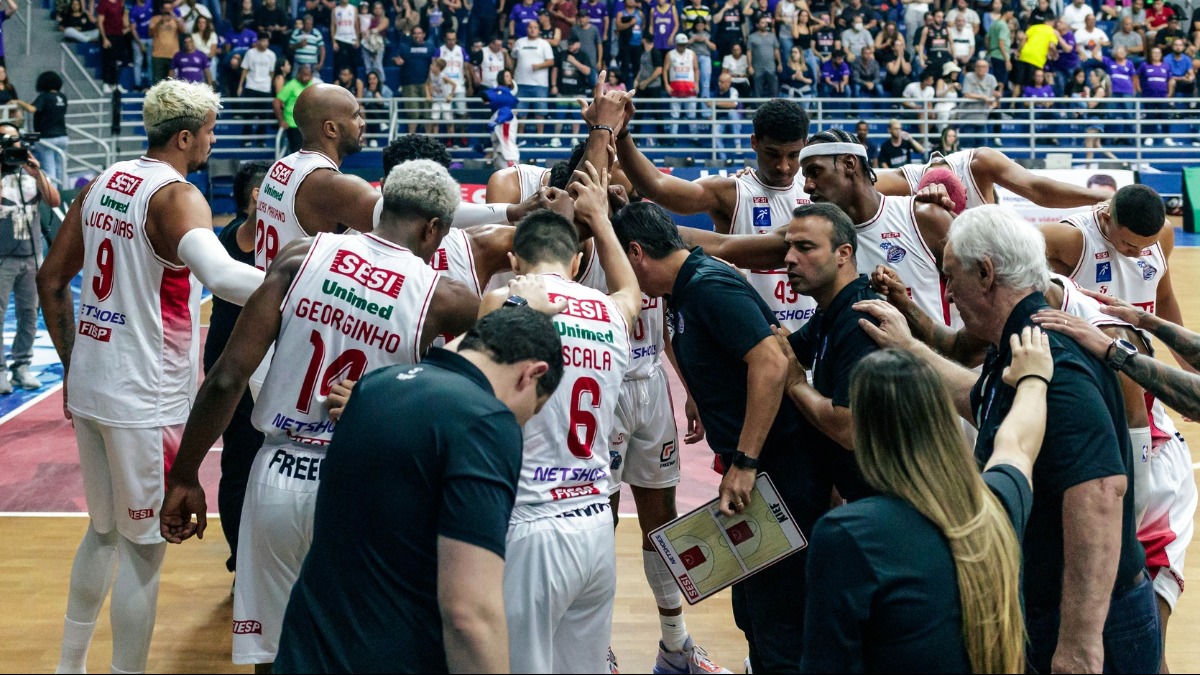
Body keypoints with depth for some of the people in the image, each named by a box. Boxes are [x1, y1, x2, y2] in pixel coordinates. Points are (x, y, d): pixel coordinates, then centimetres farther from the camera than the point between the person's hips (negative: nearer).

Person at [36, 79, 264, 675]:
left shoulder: (103, 183, 8)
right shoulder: (176, 196, -16)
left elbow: (51, 280, 14)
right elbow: (220, 276, -37)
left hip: (89, 385, 8)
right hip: (144, 400, -8)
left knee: (103, 531, 23)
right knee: (143, 548, 4)